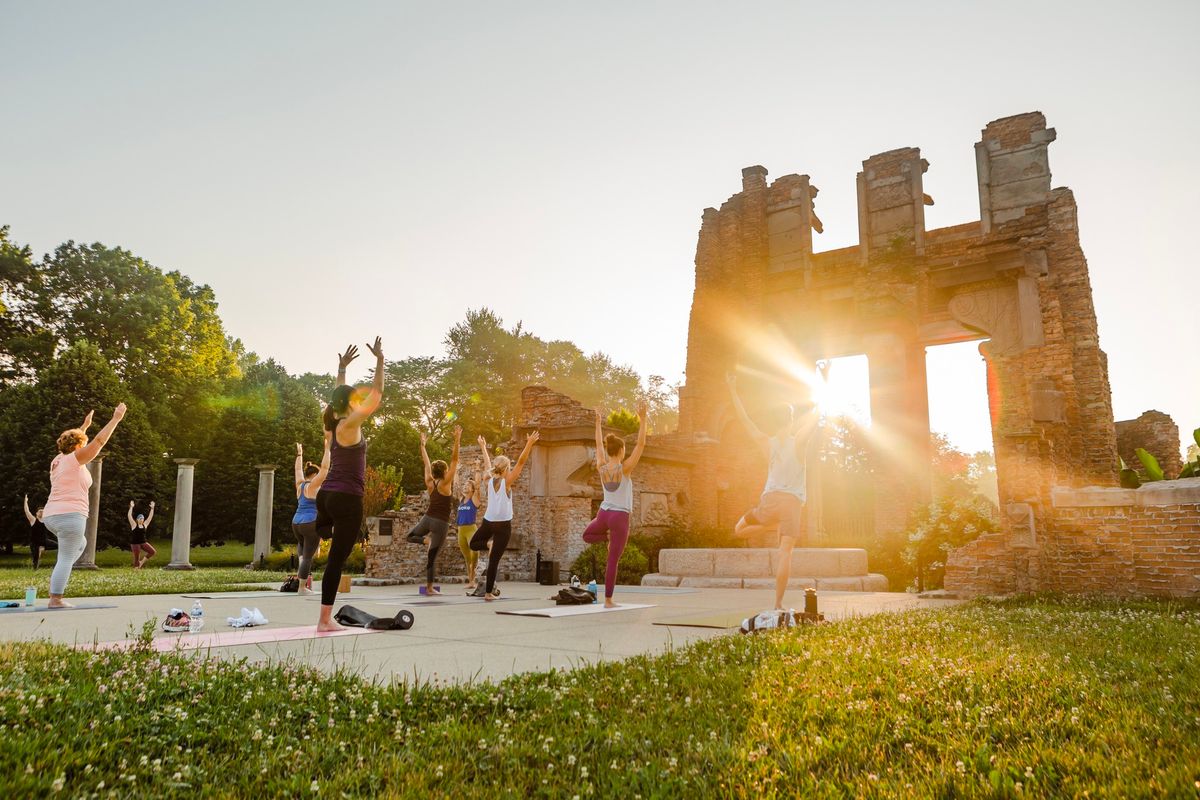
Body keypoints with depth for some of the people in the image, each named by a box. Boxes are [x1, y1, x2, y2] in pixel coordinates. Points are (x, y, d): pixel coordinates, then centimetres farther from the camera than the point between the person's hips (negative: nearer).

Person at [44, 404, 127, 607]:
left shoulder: (58, 460, 14)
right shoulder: (73, 460, -8)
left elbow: (73, 441, 33)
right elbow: (99, 441, -13)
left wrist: (85, 425, 41)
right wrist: (116, 419, -10)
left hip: (51, 516, 9)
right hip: (70, 516, -9)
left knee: (80, 544, 29)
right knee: (66, 558, -5)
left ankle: (58, 578, 17)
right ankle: (55, 600, -4)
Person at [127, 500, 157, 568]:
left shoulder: (145, 525, 6)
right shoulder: (134, 525, -5)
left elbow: (150, 517, 8)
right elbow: (129, 516, -13)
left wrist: (152, 508, 4)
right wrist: (131, 507, -19)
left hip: (143, 543, 4)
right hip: (135, 543, -4)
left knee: (153, 551, -11)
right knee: (137, 558, -2)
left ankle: (142, 561, 6)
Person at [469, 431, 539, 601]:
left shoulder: (490, 480, 2)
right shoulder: (507, 482, -10)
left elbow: (487, 464, 19)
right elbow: (521, 462, -15)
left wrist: (483, 447, 33)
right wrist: (529, 444, -15)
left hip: (488, 522, 4)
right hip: (503, 525, -4)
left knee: (473, 544, 28)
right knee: (494, 560, -1)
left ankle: (489, 544, -4)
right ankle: (489, 593, -2)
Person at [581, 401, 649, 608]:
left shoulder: (601, 467, 0)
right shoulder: (625, 468, -13)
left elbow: (599, 445, 16)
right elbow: (641, 444, -12)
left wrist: (598, 423, 25)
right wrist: (643, 419, -10)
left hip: (603, 514, 4)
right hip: (620, 517, -4)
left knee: (587, 535, 38)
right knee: (613, 560, -1)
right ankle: (608, 600, 2)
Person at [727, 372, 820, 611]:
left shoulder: (767, 443, 5)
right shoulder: (799, 441, -3)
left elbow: (744, 419, 10)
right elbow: (814, 415, -1)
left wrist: (733, 390, 16)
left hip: (769, 500, 2)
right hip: (792, 502, -2)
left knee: (740, 528, 26)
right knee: (785, 552, -5)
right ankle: (778, 603, -11)